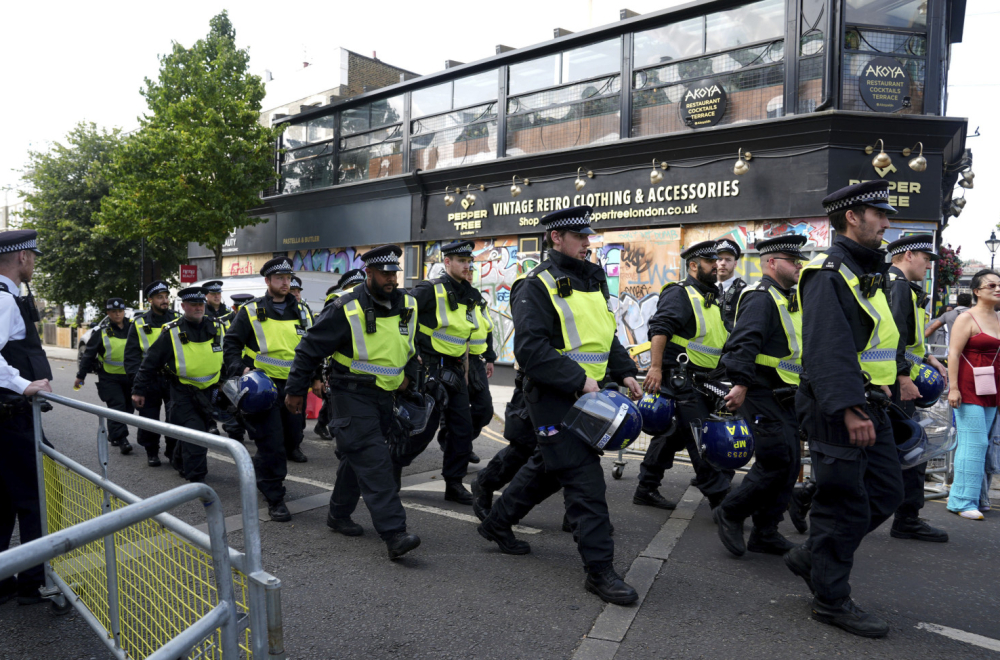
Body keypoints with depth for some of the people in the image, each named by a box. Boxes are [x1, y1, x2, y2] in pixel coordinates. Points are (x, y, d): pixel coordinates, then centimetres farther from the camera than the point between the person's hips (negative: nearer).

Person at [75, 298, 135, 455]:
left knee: (128, 407, 10)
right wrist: (81, 376, 1)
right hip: (109, 377, -3)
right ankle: (121, 438, -10)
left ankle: (113, 435, 27)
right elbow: (89, 354, 2)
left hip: (129, 377, 3)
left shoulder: (133, 327, 4)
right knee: (117, 406, -12)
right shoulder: (101, 331, -2)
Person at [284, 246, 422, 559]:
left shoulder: (407, 306, 4)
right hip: (352, 394, -6)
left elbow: (416, 344, 22)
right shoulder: (346, 309, -14)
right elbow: (310, 349, -6)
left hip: (385, 395, 6)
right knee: (373, 460, -14)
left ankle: (339, 514, 34)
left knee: (358, 456, 17)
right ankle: (394, 534, -16)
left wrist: (409, 373, 8)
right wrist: (295, 390, -2)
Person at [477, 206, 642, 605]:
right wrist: (579, 380, -24)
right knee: (585, 480, -8)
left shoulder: (592, 280, 15)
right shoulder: (539, 286, -12)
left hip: (584, 396, 9)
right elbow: (531, 349, -21)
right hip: (554, 398, -9)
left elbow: (606, 335, 24)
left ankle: (497, 523, 39)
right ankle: (599, 570, 3)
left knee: (548, 468, 21)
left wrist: (624, 372, 9)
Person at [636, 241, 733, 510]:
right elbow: (659, 330, -21)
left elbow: (721, 339, 27)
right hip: (681, 379, -10)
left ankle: (646, 490, 20)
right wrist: (655, 368, -29)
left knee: (672, 435, 12)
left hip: (701, 382, 10)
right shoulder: (679, 294, -9)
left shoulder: (711, 299, 21)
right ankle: (720, 497, -3)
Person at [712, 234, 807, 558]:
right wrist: (741, 384, -35)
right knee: (778, 461, -12)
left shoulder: (787, 300, 21)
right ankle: (730, 513, 5)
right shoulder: (761, 298, -13)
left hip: (784, 398, 10)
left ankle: (765, 533, 18)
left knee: (789, 464, 10)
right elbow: (743, 342, -26)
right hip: (763, 395, -10)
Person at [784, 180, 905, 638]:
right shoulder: (829, 273, -15)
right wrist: (849, 408, -30)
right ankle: (831, 599, 14)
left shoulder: (867, 272, 18)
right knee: (844, 505, -1)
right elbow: (828, 348, -25)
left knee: (886, 492, 15)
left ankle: (812, 556, 27)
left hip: (869, 406, 10)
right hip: (837, 410, -10)